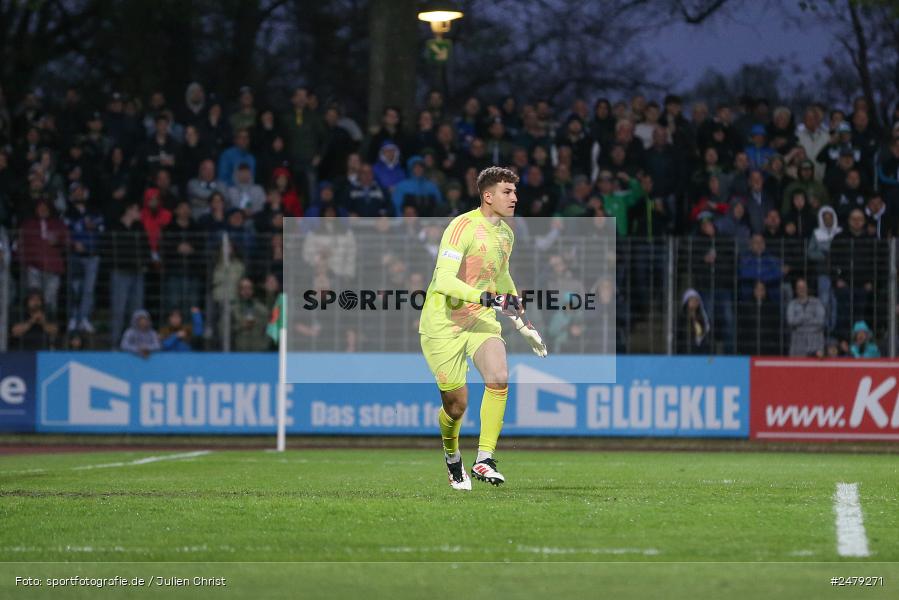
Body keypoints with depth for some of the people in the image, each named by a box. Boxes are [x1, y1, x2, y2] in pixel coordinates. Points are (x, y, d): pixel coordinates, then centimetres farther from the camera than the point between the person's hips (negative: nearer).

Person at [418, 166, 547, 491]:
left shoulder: (506, 234, 7)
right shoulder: (464, 227, -19)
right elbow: (444, 281, -29)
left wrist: (523, 323, 28)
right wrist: (488, 298, -38)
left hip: (481, 319, 6)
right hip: (443, 325, -6)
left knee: (499, 378, -21)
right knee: (457, 403, -1)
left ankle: (484, 459, -18)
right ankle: (452, 458, 30)